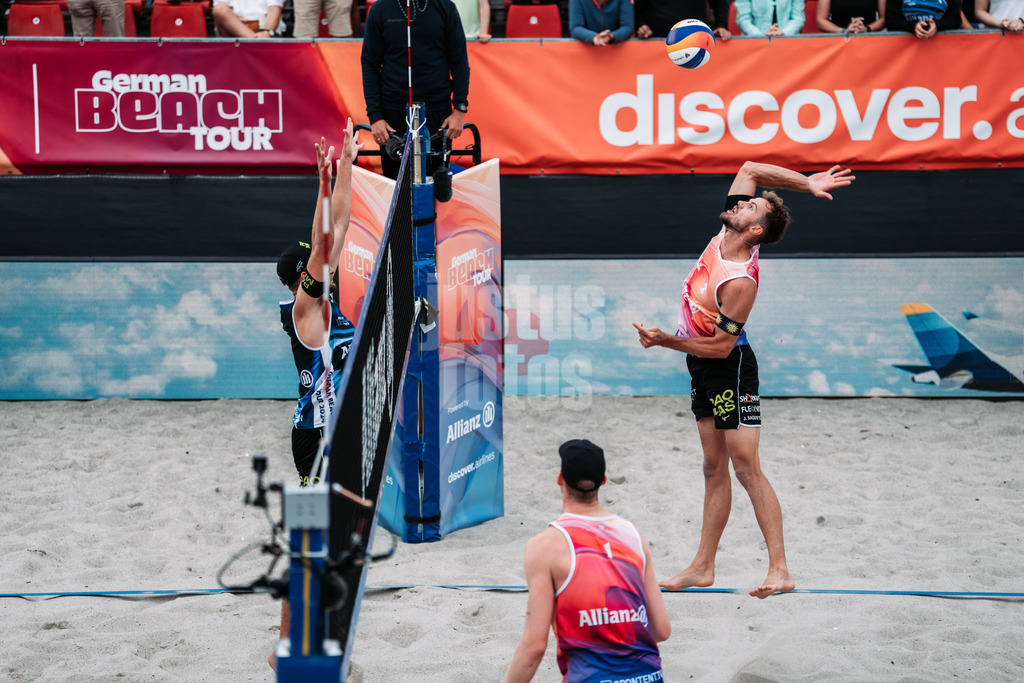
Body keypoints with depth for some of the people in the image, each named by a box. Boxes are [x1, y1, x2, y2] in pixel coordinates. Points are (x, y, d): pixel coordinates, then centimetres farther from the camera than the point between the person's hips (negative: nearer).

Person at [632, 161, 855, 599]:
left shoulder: (740, 281, -26)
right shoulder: (725, 237, -4)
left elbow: (720, 346, -22)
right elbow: (750, 169, 4)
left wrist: (664, 341, -19)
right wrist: (806, 183, 2)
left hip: (728, 368, -9)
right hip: (702, 368, 9)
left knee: (746, 467, -10)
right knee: (714, 469, 10)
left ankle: (780, 570, -9)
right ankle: (703, 567, 13)